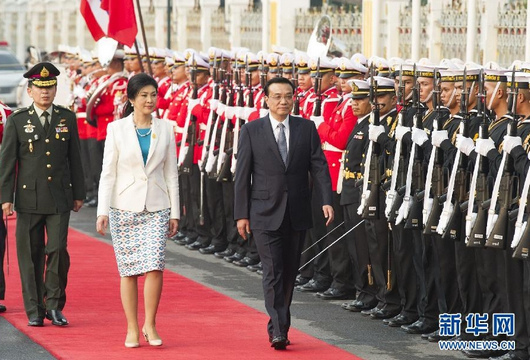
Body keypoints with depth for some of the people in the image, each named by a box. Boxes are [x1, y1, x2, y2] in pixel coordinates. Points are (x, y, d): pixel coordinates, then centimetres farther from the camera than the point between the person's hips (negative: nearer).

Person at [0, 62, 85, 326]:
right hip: (29, 198, -1)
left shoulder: (67, 119, 8)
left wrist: (78, 194, 10)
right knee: (30, 256, 2)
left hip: (59, 198, 1)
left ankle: (54, 305, 5)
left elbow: (75, 159, 12)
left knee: (58, 250, -10)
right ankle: (34, 311, 11)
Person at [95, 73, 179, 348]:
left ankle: (150, 325, 3)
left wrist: (175, 213, 5)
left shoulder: (165, 129, 6)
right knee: (128, 270, 2)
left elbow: (171, 173, 8)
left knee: (155, 266, -11)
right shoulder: (116, 129, 1)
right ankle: (132, 329, 11)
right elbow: (108, 173, 0)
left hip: (156, 209, 1)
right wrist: (103, 211, -7)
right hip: (125, 207, -1)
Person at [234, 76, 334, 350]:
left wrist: (326, 200, -12)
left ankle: (279, 325, 23)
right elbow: (242, 175, 0)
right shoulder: (251, 131, -1)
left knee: (290, 272, 11)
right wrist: (241, 214, -4)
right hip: (266, 214, -3)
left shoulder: (306, 128, 5)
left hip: (297, 214, 3)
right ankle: (278, 330, -14)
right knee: (273, 272, -11)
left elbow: (319, 166, 2)